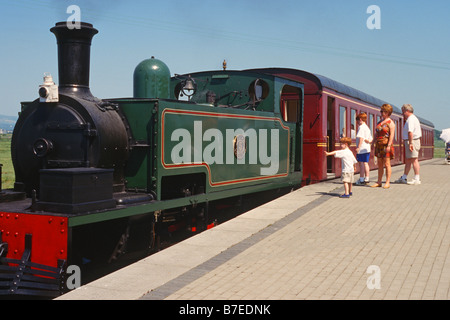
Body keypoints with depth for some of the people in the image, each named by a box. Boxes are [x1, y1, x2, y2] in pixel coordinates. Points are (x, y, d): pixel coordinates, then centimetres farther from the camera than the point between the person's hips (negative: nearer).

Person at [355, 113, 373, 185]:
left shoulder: (361, 127, -9)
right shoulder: (367, 128, 21)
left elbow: (361, 138, -20)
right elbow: (371, 139, 22)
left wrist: (358, 147, -23)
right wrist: (369, 141, 3)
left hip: (362, 149, -9)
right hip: (367, 149, 9)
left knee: (361, 163, -6)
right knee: (366, 163, 11)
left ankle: (361, 180, -4)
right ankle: (366, 179, 14)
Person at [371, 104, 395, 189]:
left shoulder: (390, 123, -5)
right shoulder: (380, 121, 17)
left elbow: (392, 135, -12)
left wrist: (389, 146, -20)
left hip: (386, 145, -7)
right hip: (379, 145, 7)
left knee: (387, 164, -4)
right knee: (380, 164, 8)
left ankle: (387, 182, 0)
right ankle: (379, 182, 12)